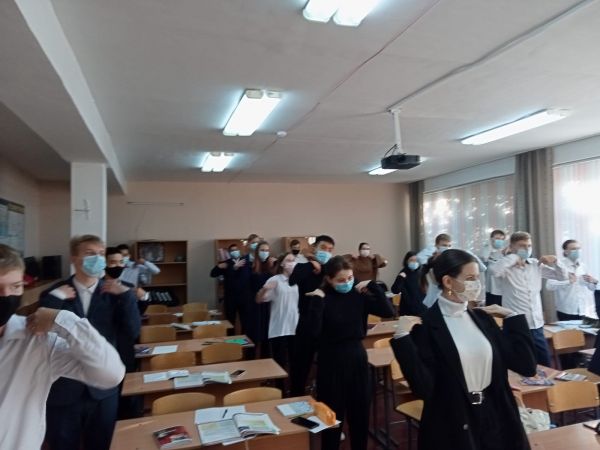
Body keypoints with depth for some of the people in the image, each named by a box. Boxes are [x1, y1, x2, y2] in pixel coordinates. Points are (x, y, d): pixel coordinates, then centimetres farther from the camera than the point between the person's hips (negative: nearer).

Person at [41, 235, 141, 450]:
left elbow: (132, 333, -10)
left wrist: (126, 295, -18)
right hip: (62, 390, -1)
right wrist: (54, 299, -19)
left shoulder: (114, 293, -2)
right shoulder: (55, 294, -4)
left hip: (103, 389, 1)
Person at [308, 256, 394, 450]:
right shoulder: (322, 298, -11)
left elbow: (388, 311, -12)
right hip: (331, 361, -3)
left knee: (361, 413, 16)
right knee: (333, 416, 9)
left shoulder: (359, 295, -2)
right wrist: (318, 301, -26)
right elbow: (314, 331, -23)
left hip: (357, 357, 4)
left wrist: (372, 285, -13)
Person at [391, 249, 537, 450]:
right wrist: (402, 337, -28)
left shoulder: (482, 317, 2)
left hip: (495, 418, 5)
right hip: (452, 427, -5)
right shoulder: (425, 325, -15)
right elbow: (423, 388, -21)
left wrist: (511, 317, -1)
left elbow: (526, 366, 0)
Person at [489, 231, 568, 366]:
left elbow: (562, 276, 15)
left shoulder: (536, 264, 8)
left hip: (537, 325, 6)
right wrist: (514, 257, -21)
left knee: (545, 365, 17)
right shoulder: (507, 267, -10)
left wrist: (555, 261, -2)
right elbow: (494, 271, -34)